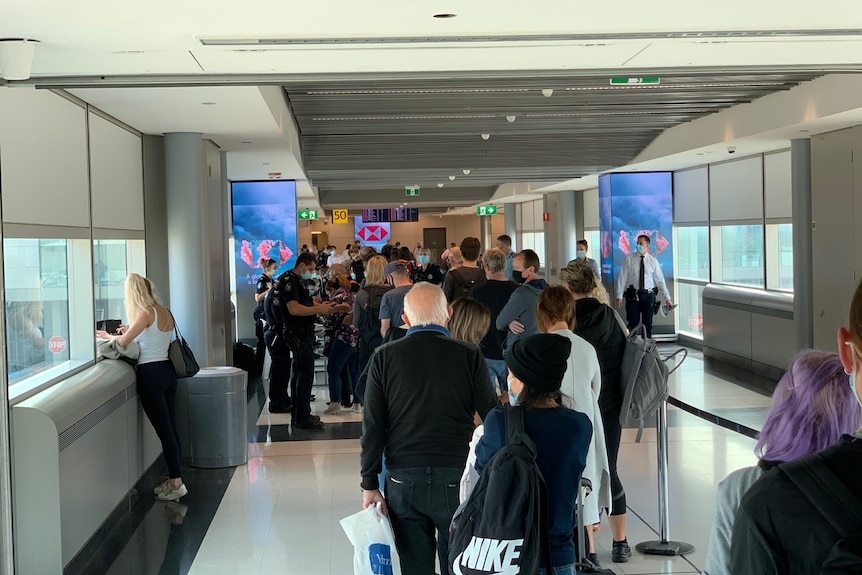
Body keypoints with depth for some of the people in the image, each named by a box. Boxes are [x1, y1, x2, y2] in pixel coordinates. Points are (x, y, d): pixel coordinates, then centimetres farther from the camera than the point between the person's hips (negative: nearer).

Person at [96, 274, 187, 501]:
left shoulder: (146, 313, -13)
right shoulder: (165, 312, 11)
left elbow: (123, 342, -13)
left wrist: (107, 336, 5)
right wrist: (132, 330, 17)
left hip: (151, 373, -8)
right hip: (167, 370, 8)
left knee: (164, 430, -4)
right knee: (170, 428, 11)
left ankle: (177, 483, -2)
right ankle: (174, 479, 18)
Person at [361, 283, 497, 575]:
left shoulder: (384, 357, 0)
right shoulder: (470, 356, -3)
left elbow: (373, 426, -1)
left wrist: (370, 484, 4)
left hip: (404, 479, 1)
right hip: (457, 477, -1)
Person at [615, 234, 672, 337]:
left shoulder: (653, 261, 2)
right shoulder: (629, 258, -1)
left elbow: (660, 280, 4)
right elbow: (623, 277, -2)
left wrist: (668, 298, 4)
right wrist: (619, 296, -7)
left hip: (648, 296, 1)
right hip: (633, 295, -1)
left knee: (648, 324, 8)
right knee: (633, 324, 0)